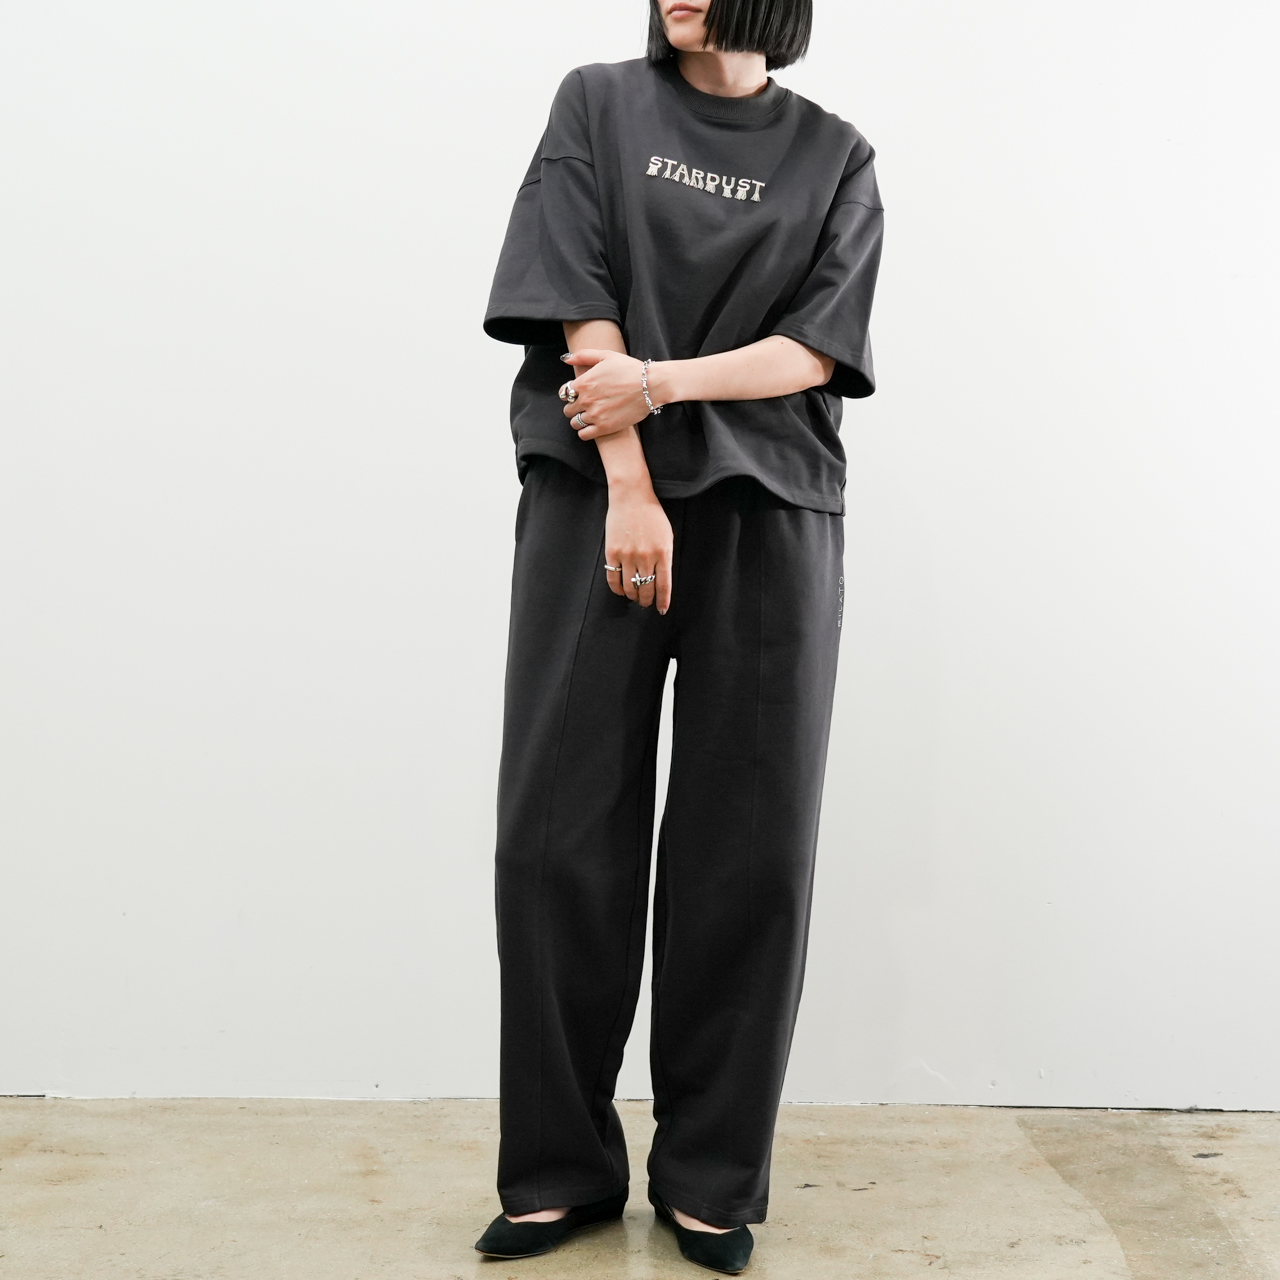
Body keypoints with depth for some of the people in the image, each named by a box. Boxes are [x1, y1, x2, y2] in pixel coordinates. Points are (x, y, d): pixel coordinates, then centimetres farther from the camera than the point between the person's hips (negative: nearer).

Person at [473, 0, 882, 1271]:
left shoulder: (834, 156, 13)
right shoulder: (597, 105, 12)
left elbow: (822, 347, 2)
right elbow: (582, 299, 0)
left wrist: (661, 380, -13)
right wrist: (628, 487, -11)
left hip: (768, 510, 1)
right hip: (595, 494, 0)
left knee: (748, 849, 0)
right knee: (561, 831, -3)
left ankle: (710, 1178, 14)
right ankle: (562, 1169, 11)